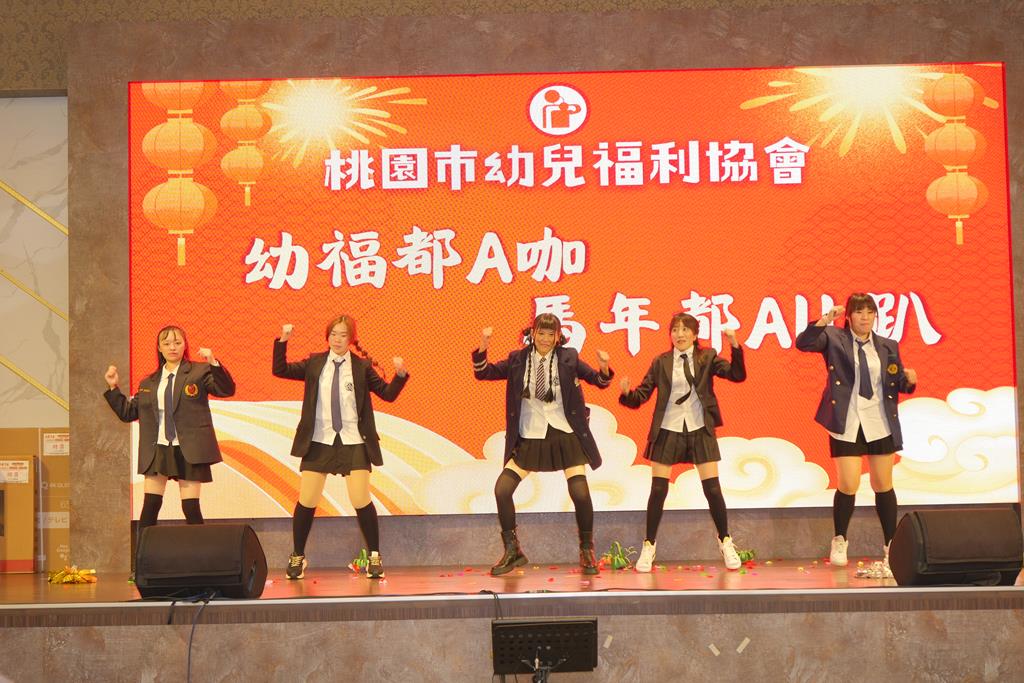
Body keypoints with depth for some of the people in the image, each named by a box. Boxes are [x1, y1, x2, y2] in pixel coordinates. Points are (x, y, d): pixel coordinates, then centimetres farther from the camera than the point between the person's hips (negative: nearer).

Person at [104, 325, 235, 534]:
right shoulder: (148, 383, 13)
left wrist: (213, 363, -26)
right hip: (157, 450, 4)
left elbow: (227, 390, -14)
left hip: (189, 451, -4)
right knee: (150, 507, 1)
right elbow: (128, 413, 18)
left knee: (191, 509, -2)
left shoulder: (199, 372, 0)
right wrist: (113, 388, 8)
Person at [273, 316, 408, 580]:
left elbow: (387, 394, -1)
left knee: (361, 501, -6)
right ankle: (297, 557, 19)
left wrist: (400, 375, -17)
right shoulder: (314, 364, 4)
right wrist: (282, 342, -9)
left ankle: (374, 557, 12)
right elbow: (280, 370, 0)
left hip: (353, 442, -1)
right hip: (319, 440, 1)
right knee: (307, 501, 2)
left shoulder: (362, 367, 0)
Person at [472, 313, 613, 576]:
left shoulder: (568, 358, 0)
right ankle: (512, 551, 8)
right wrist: (483, 347, -16)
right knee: (502, 489, -9)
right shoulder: (517, 360, 3)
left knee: (580, 493, -11)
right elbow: (483, 373, 1)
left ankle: (587, 552, 13)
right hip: (530, 438, 1)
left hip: (565, 435, -1)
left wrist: (604, 368, -21)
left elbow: (599, 381, 1)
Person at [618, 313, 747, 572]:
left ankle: (725, 543, 18)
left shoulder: (707, 357, 2)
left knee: (713, 490, 1)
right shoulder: (661, 362, 2)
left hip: (700, 431, 0)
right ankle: (649, 546, 13)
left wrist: (735, 345, -22)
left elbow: (737, 375, -10)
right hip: (668, 431, 0)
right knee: (658, 492, 1)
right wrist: (626, 393, -23)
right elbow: (640, 396, -1)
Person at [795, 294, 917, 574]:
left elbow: (899, 385, 15)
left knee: (883, 485, 7)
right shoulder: (834, 339, 1)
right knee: (848, 485, -8)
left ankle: (891, 547, 18)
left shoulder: (887, 347, 11)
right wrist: (825, 320, -23)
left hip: (881, 424, 3)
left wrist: (909, 380, -6)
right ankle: (839, 540, 16)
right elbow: (802, 343, -15)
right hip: (846, 424, -3)